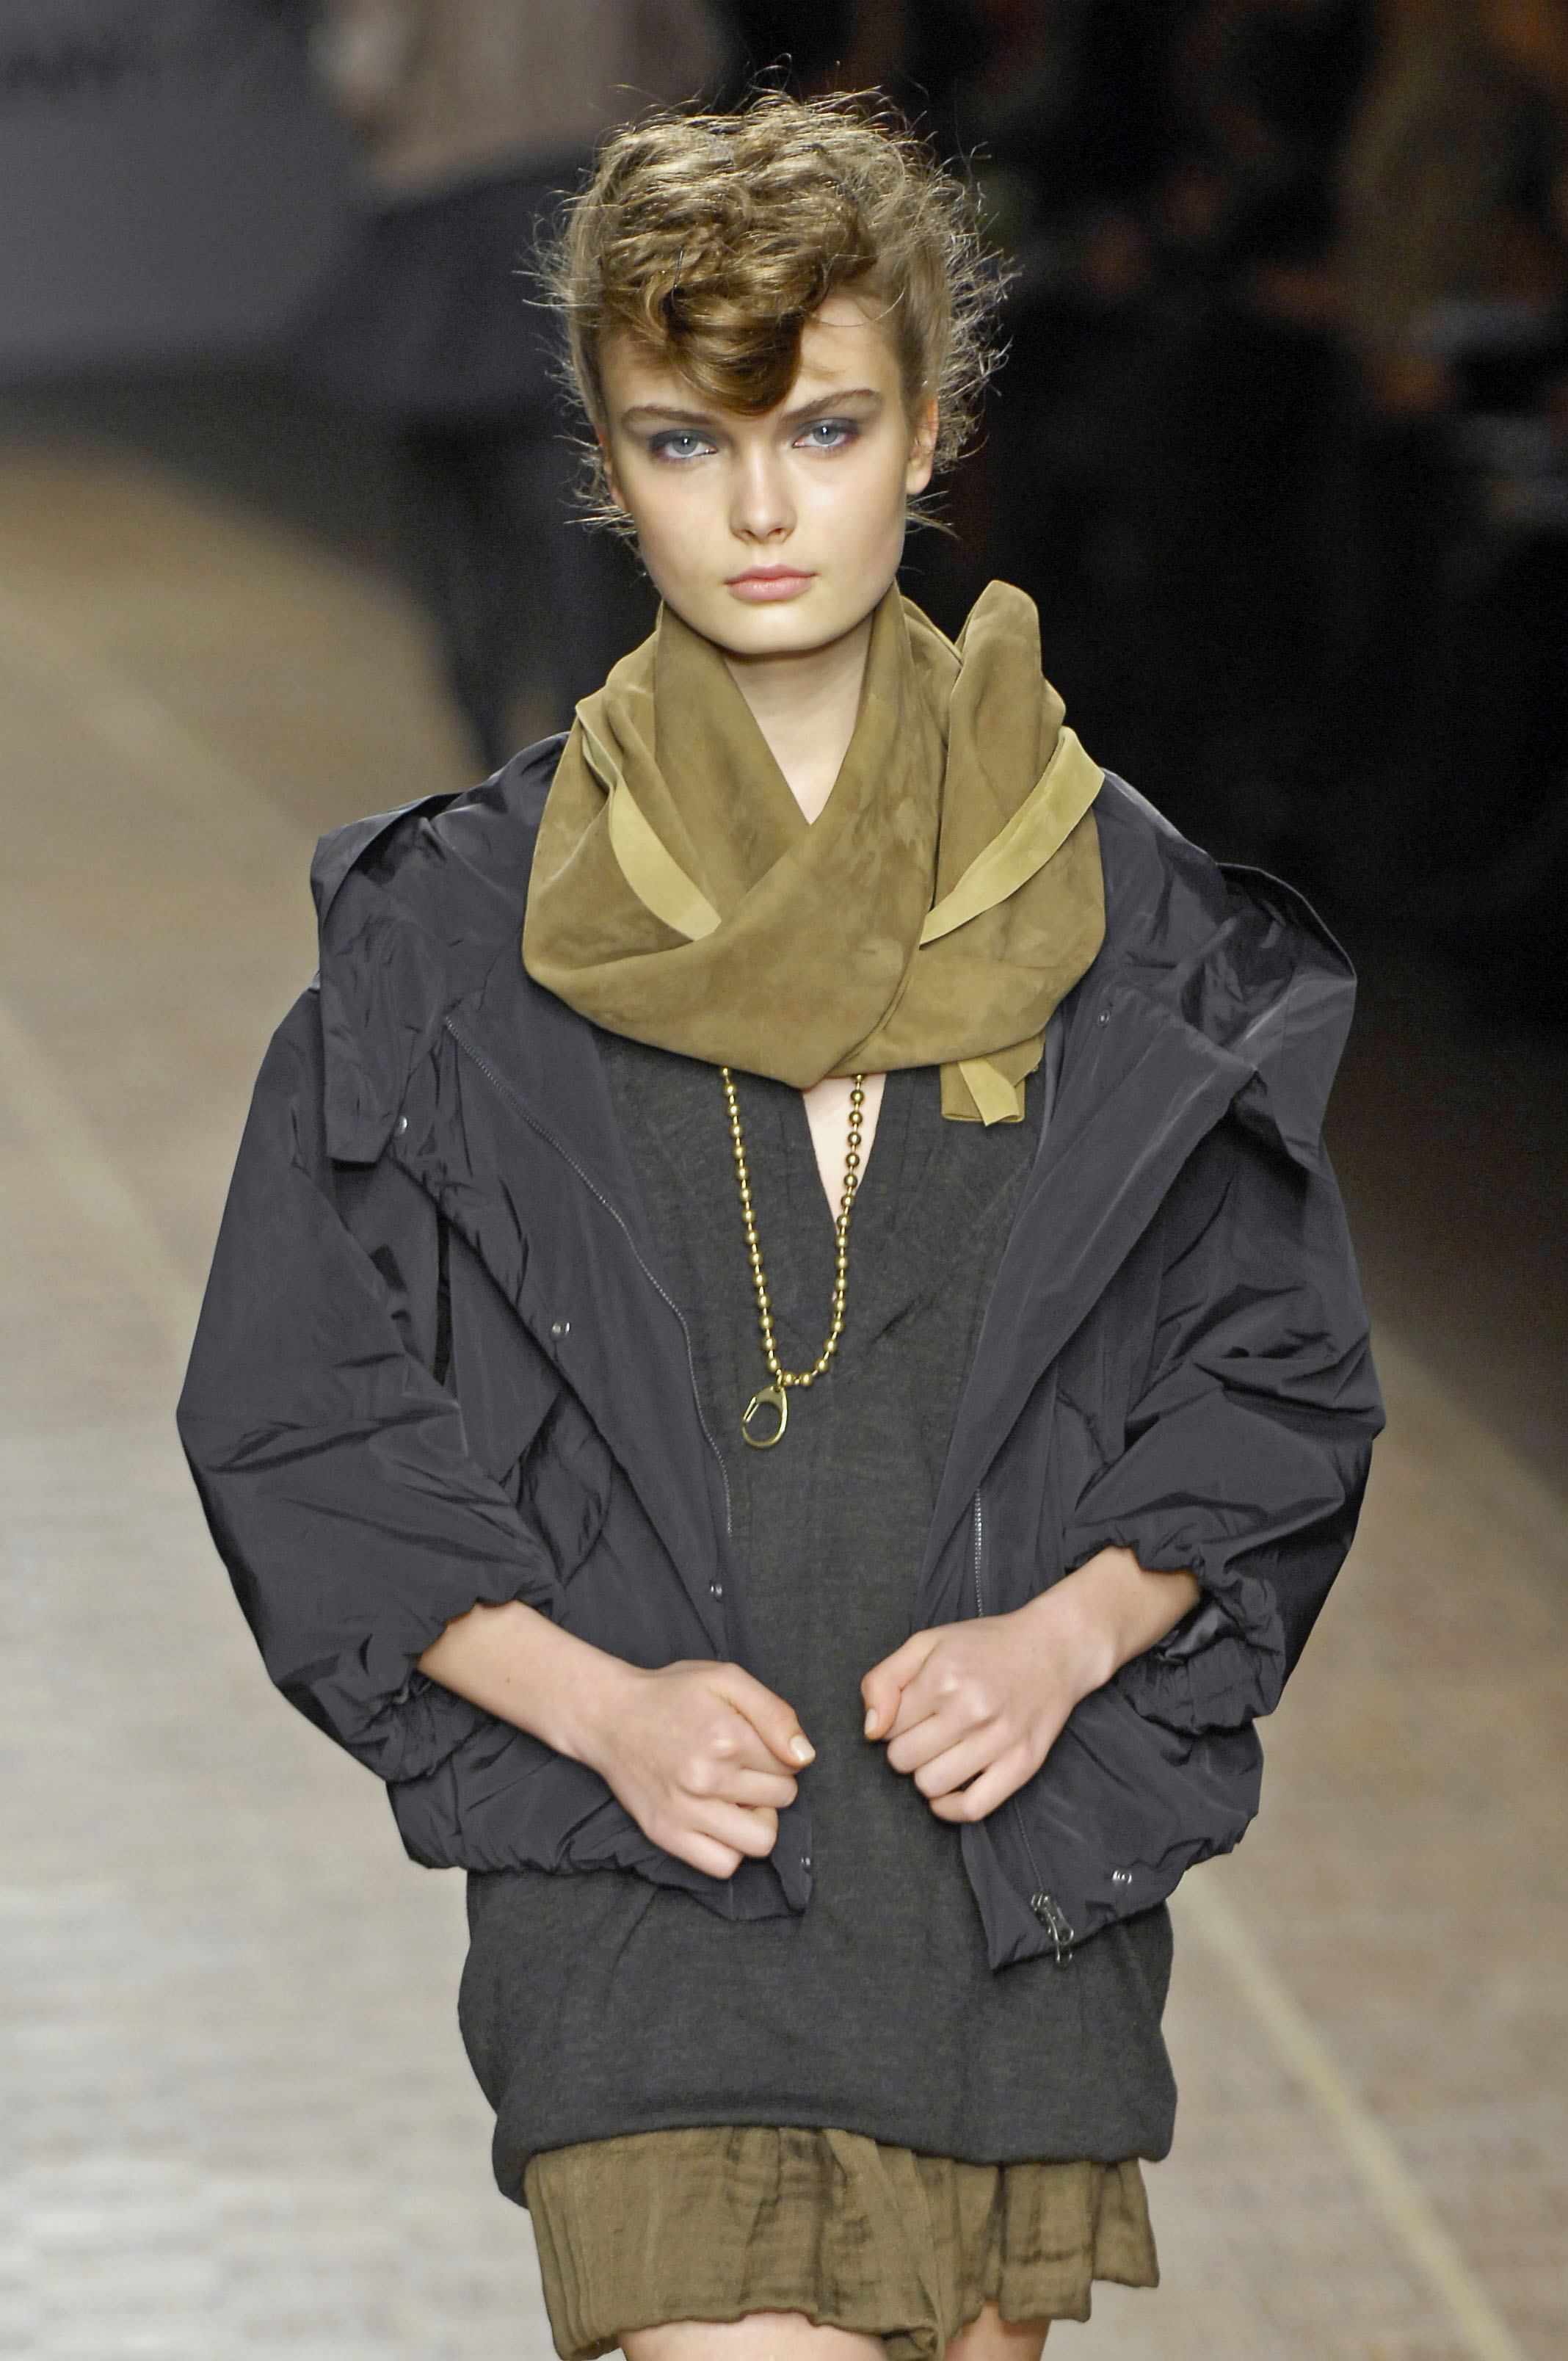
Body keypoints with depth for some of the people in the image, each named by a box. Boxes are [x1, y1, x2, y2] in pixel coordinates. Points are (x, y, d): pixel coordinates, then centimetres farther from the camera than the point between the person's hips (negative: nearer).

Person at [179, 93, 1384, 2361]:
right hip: (647, 1884, -2)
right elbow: (297, 1415, 3)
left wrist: (1070, 1637, -9)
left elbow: (1283, 1380, 9)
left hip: (1027, 1867, 3)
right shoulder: (454, 924, 1)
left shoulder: (1119, 907, 4)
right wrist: (593, 1699, -11)